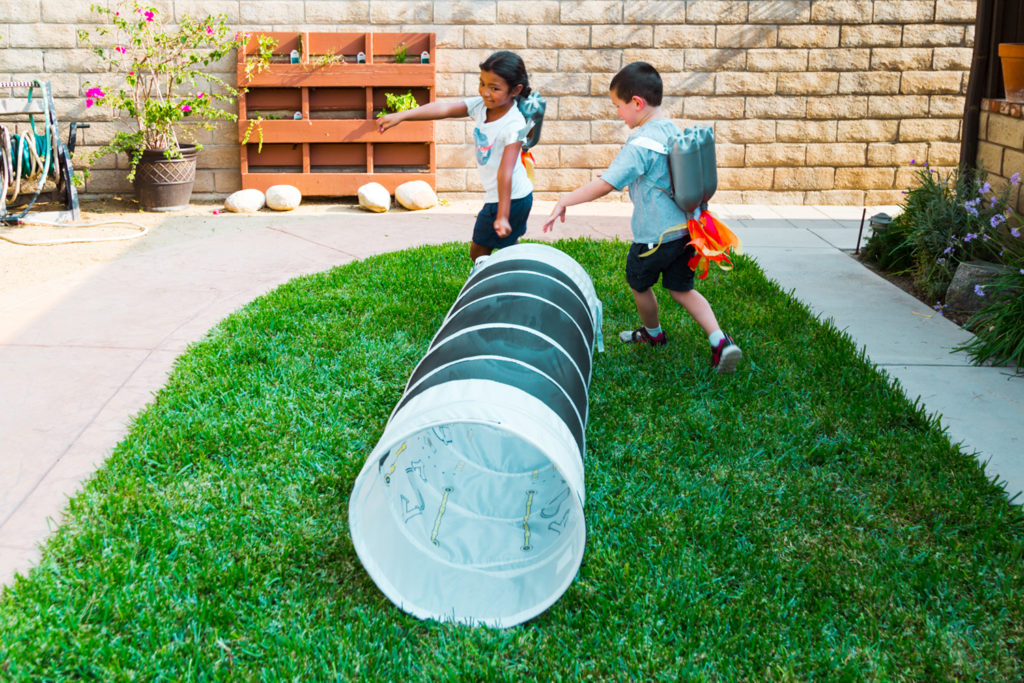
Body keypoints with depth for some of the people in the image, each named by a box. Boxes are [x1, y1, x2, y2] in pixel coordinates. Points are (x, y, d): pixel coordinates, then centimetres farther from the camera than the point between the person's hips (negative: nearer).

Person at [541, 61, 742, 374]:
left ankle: (653, 333, 42)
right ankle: (720, 341, 3)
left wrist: (563, 202, -20)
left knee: (639, 284, 19)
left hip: (654, 236, -8)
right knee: (681, 289, 17)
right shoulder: (674, 131, 5)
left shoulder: (641, 144, -22)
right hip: (685, 229, 8)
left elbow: (605, 185, -26)